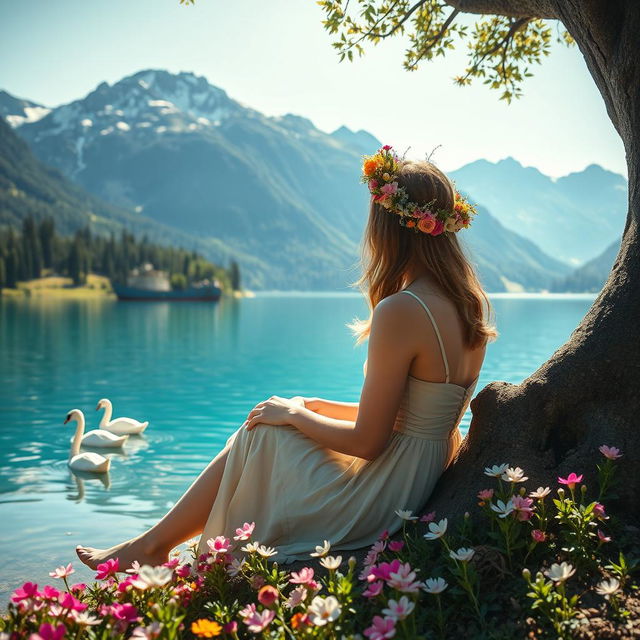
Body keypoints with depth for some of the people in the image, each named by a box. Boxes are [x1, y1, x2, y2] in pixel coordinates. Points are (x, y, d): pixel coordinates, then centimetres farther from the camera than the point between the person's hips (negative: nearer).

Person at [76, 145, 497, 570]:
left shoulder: (401, 310, -23)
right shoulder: (472, 304, 5)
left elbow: (367, 441, -20)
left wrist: (297, 414, -3)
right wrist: (316, 407, 11)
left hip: (383, 498, -9)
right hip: (422, 483, 9)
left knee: (260, 433, 6)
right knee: (268, 432, 17)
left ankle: (152, 545, 24)